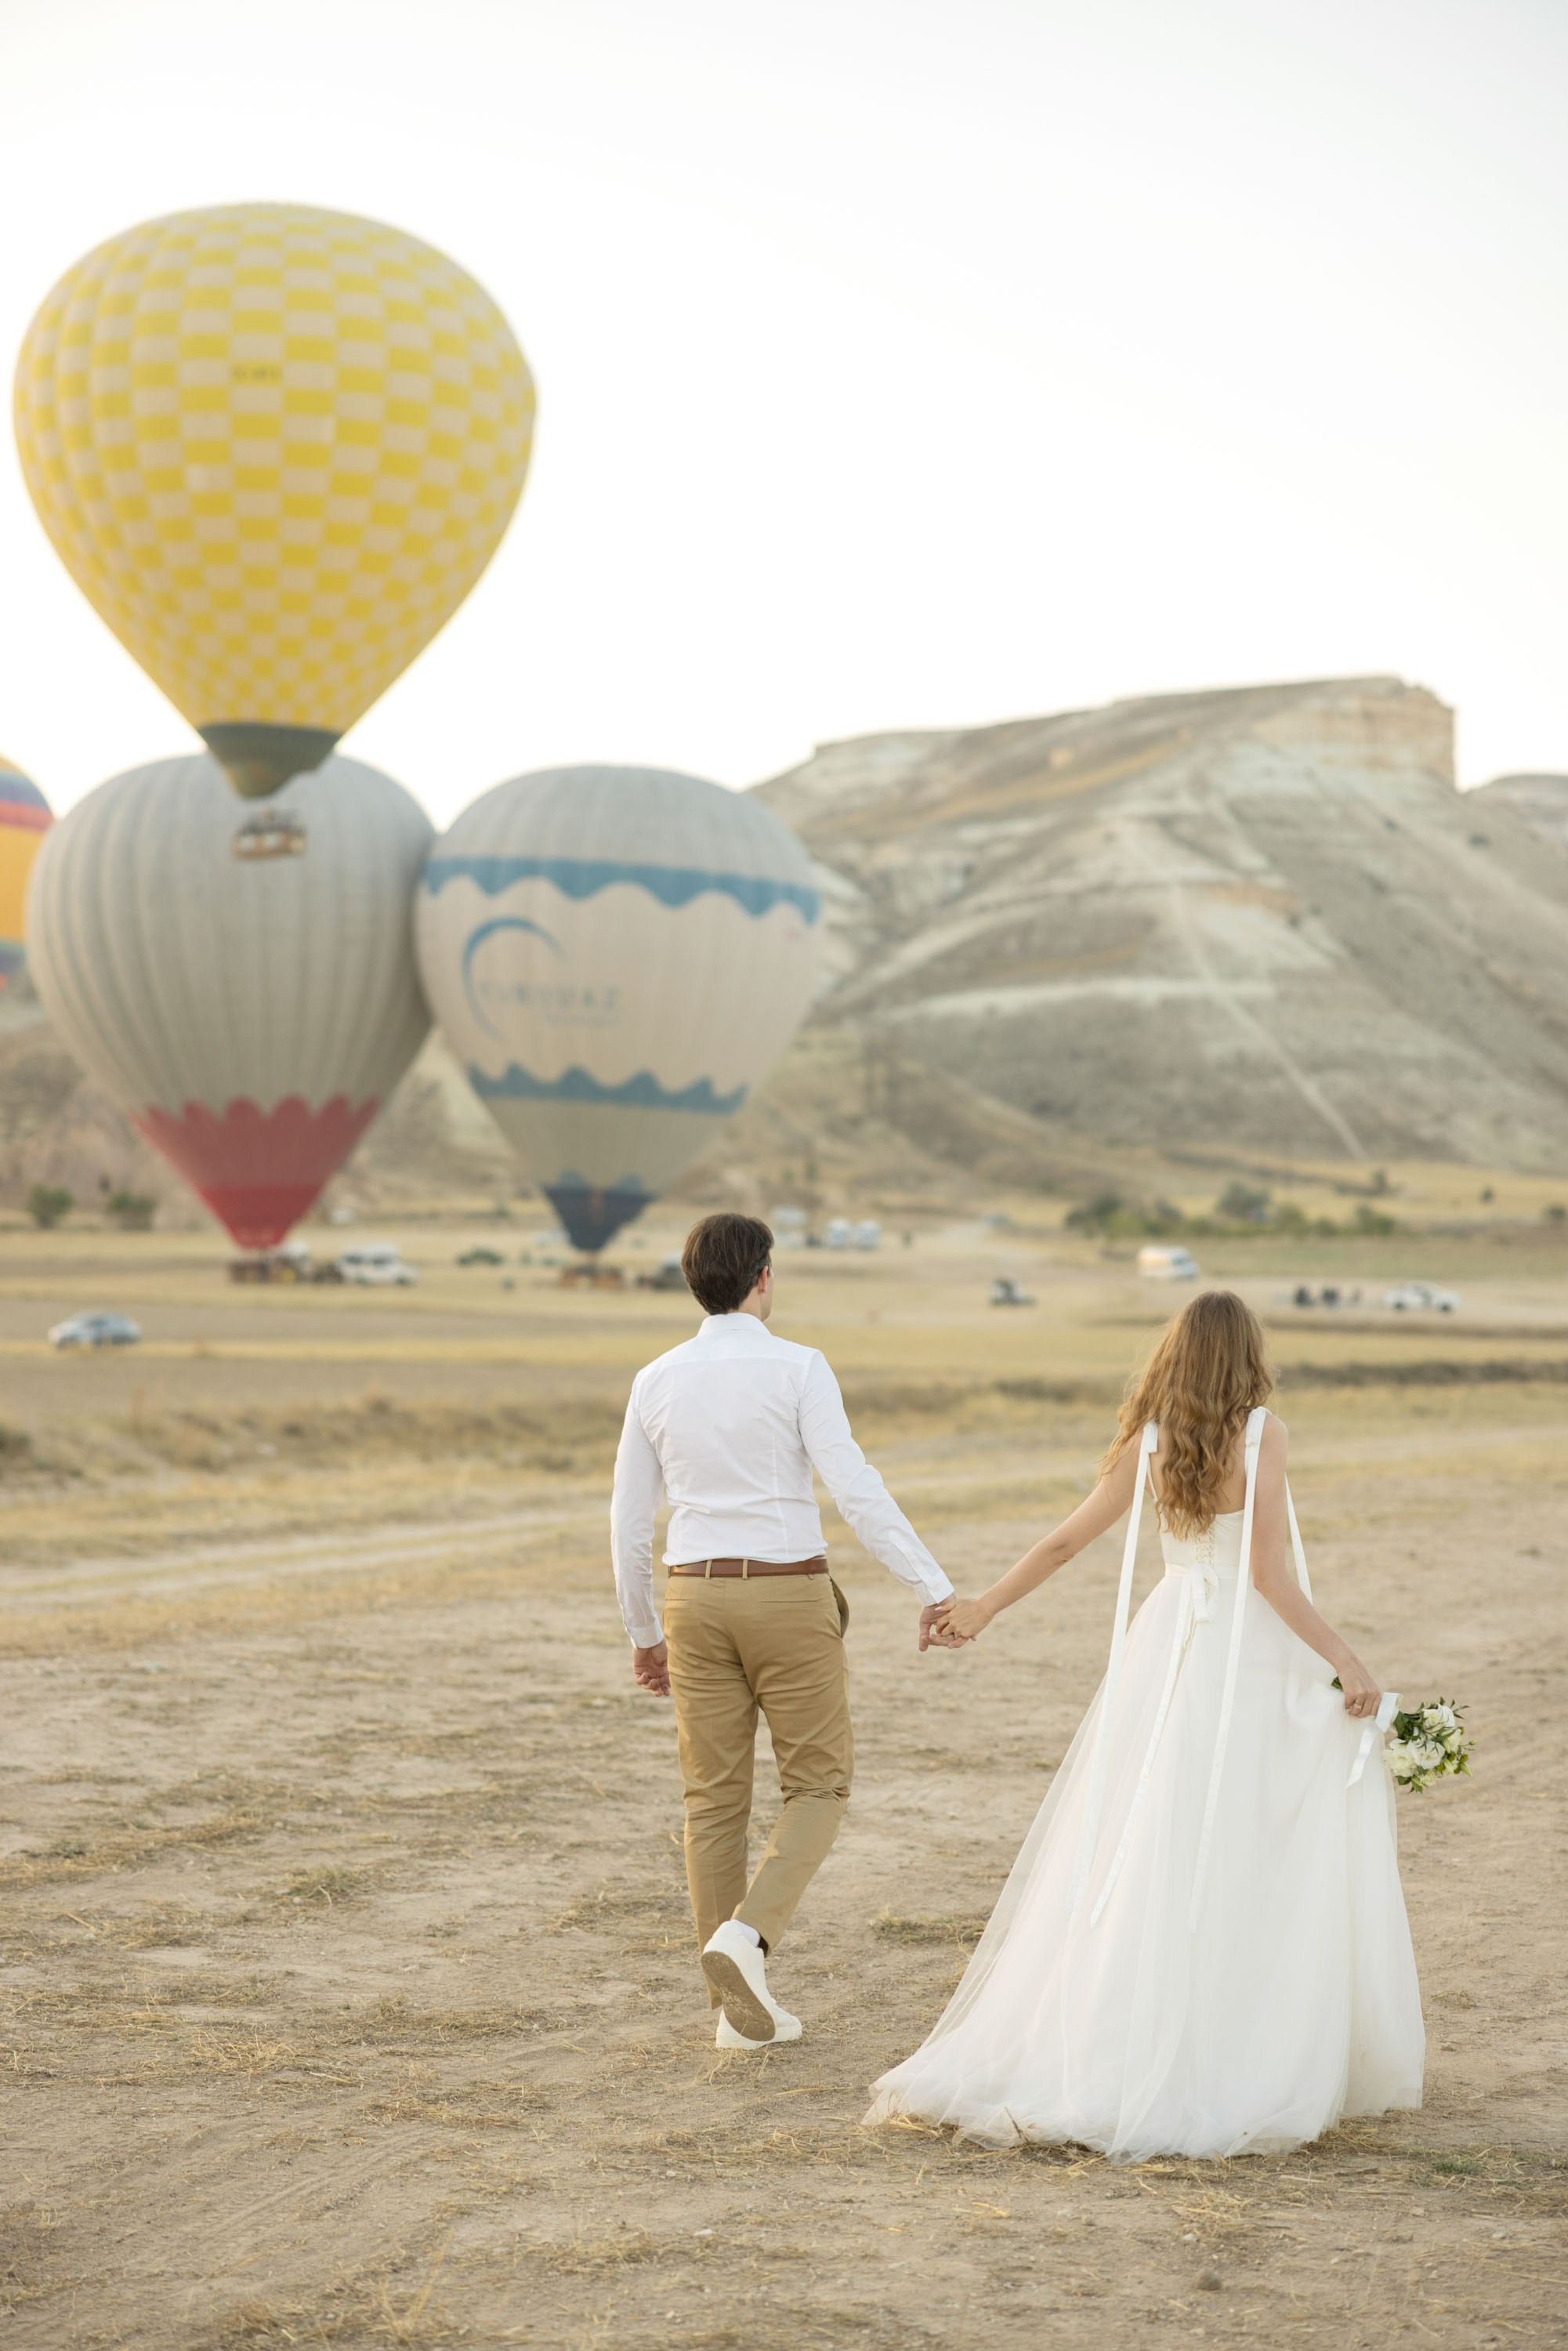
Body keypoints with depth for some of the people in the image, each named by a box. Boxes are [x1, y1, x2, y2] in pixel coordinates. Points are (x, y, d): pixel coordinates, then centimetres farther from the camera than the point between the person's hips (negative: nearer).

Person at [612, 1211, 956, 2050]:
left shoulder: (656, 1381, 4)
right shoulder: (797, 1368, -10)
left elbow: (628, 1521, 8)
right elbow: (856, 1491, -18)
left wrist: (643, 1634, 20)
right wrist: (936, 1590, -16)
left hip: (696, 1599, 4)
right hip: (788, 1598, -4)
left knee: (715, 1801, 9)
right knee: (818, 1786, 9)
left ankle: (740, 2009, 8)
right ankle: (748, 1931, -14)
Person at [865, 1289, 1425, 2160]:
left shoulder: (1150, 1443, 1)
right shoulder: (1261, 1435, -11)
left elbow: (1064, 1541, 6)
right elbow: (1270, 1575, -16)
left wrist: (986, 1606, 19)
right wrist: (1346, 1661, -12)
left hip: (1168, 1646, 4)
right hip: (1251, 1659, -4)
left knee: (1133, 1858, 10)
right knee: (1253, 1870, 4)